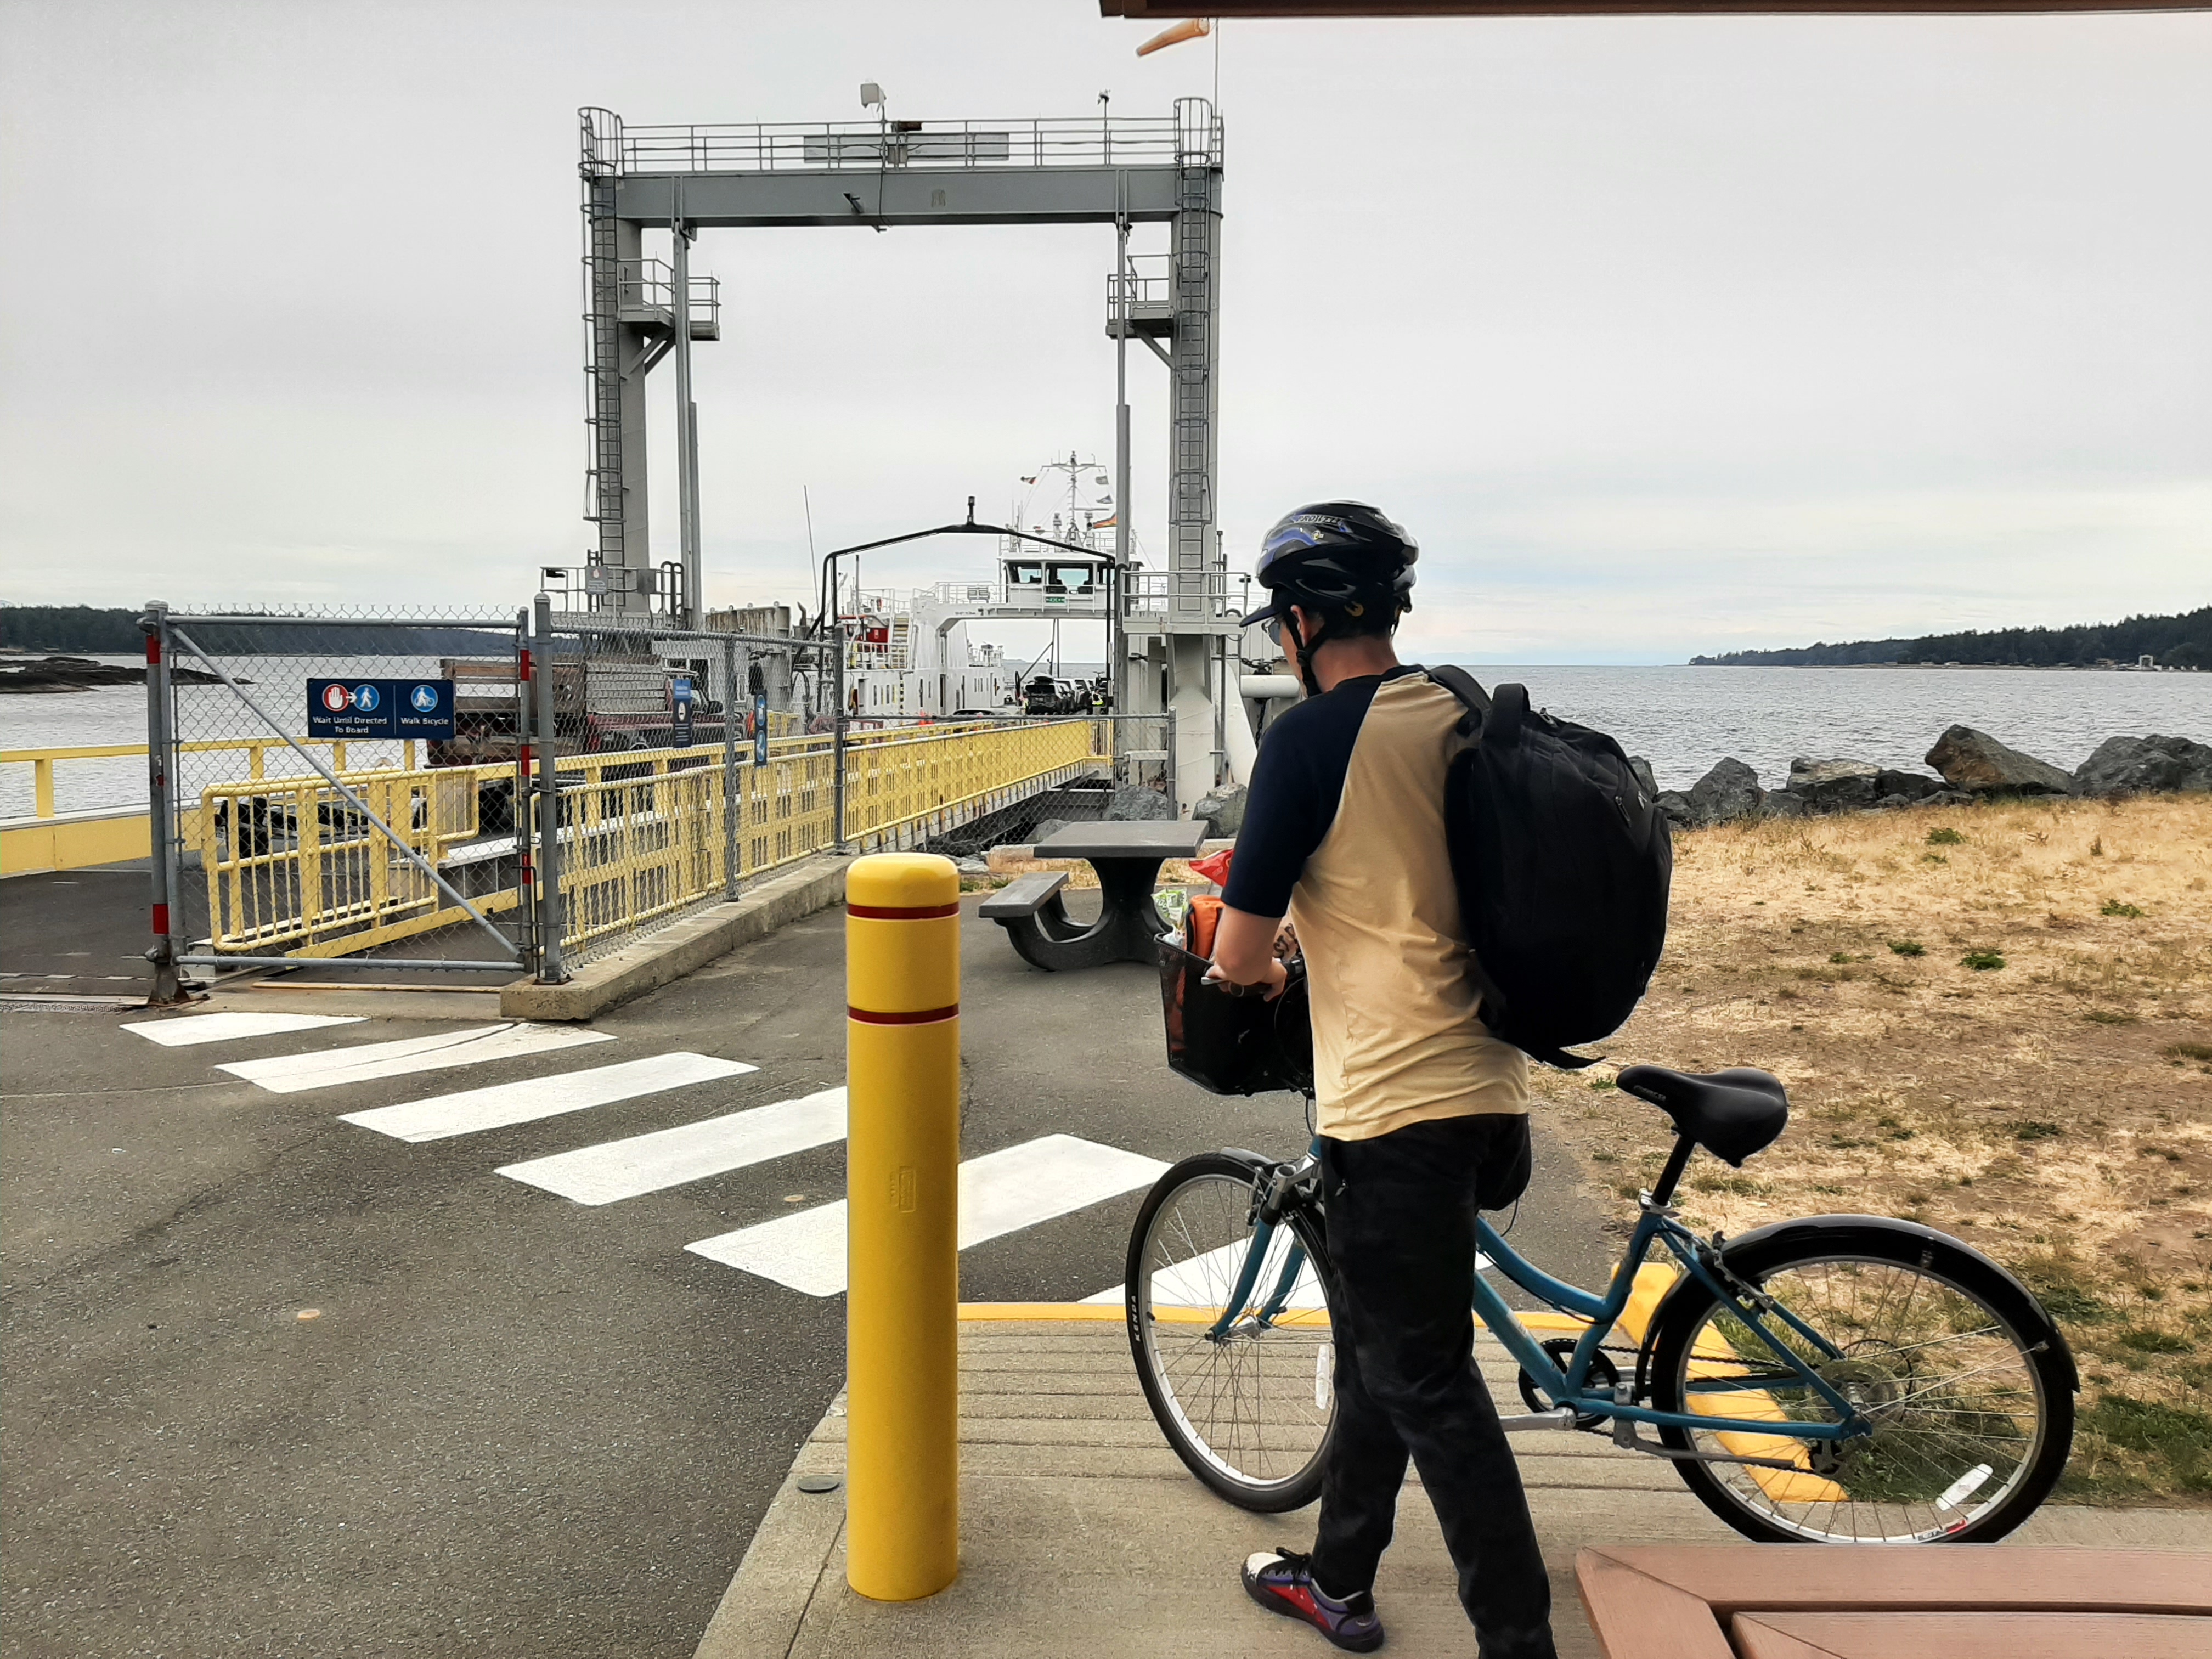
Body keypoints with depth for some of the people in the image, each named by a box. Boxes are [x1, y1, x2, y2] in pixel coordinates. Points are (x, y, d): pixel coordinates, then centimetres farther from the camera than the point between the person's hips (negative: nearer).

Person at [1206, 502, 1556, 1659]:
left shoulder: (1310, 739, -15)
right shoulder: (1466, 720, 8)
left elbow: (1238, 957, -14)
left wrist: (1257, 971, 9)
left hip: (1395, 1105, -9)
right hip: (1485, 1084, 9)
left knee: (1427, 1380, 4)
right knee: (1377, 1343, 22)